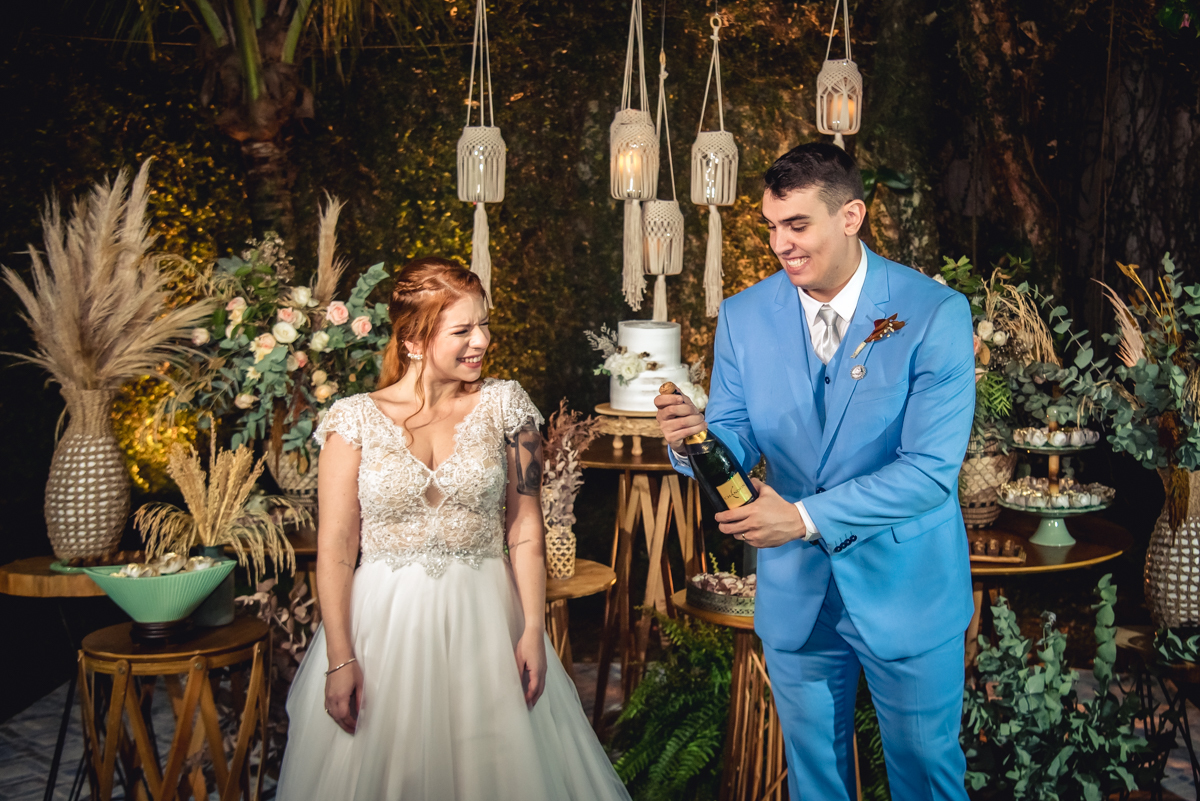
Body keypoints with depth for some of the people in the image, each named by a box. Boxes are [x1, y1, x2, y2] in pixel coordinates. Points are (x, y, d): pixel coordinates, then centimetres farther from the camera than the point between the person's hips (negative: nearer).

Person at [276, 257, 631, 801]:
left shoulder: (504, 405, 1)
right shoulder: (355, 419, -4)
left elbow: (525, 526, 0)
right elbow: (335, 545, -5)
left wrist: (533, 629, -6)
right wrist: (339, 658, -8)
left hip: (485, 620, 1)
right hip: (387, 626, -1)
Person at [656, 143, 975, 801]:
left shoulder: (935, 313, -16)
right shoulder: (743, 316, -5)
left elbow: (931, 468, -21)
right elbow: (739, 440, -2)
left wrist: (807, 517, -29)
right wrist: (697, 437, -26)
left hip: (907, 592, -3)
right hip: (794, 592, 3)